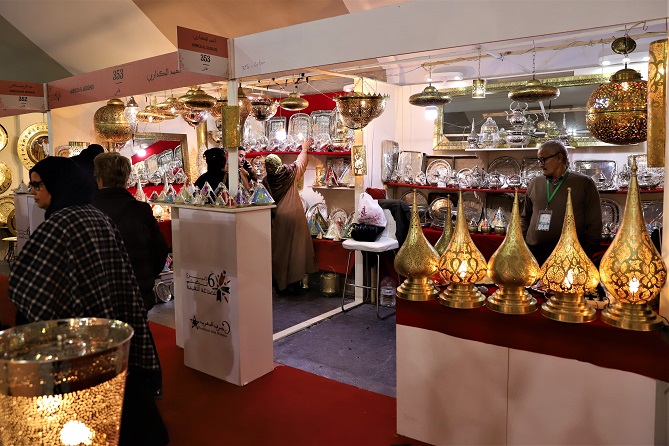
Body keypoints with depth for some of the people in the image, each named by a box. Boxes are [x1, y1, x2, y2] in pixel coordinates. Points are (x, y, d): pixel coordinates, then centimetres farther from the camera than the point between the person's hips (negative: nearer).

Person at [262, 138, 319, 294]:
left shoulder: (266, 181, -3)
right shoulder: (290, 172, -3)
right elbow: (301, 161, 16)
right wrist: (304, 148, 32)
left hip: (278, 219, 1)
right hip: (294, 216, -1)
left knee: (280, 250, 9)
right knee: (295, 247, 5)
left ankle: (281, 282, 16)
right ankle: (294, 281, 9)